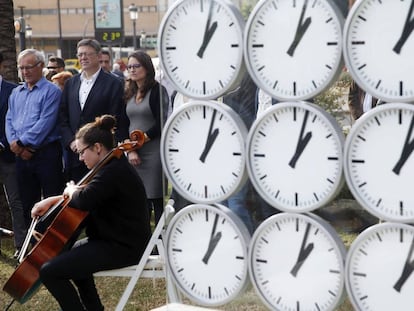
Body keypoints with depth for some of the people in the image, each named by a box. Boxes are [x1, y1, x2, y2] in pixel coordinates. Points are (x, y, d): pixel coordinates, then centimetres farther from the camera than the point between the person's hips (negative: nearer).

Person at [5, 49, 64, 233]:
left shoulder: (51, 91, -7)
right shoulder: (16, 93, 15)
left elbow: (45, 123, -16)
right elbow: (9, 121, 11)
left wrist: (21, 142, -15)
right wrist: (14, 143, -7)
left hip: (46, 153, -7)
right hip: (22, 155, 7)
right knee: (27, 202, 14)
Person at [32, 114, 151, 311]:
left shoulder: (114, 172, -22)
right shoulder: (113, 167, 12)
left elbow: (83, 200, -34)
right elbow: (90, 193, 23)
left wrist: (71, 190, -10)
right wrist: (52, 200, 11)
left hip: (123, 248, -11)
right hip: (116, 239, 11)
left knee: (49, 272, -15)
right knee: (67, 255, 34)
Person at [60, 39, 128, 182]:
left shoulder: (113, 84, -1)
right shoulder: (70, 83, 15)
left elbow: (117, 121, -5)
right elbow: (63, 118, 13)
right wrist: (70, 141, -1)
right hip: (74, 157, 5)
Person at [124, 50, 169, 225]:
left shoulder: (157, 91, -3)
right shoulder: (129, 94, 15)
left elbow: (161, 123, -10)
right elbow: (125, 124, 11)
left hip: (153, 153, -6)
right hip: (133, 156, 6)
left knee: (156, 200, -3)